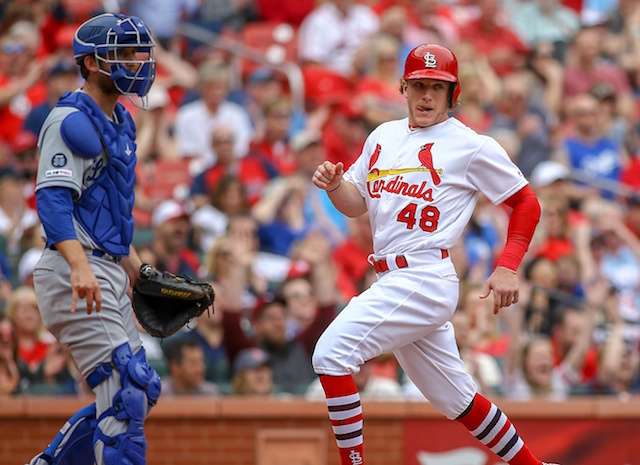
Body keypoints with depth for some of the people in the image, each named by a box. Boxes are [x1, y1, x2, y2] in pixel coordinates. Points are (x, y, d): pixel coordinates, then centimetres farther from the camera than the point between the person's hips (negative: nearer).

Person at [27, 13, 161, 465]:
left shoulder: (120, 122, 18)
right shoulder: (72, 121, -12)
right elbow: (52, 199, -22)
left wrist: (134, 265, 26)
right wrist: (80, 267, -35)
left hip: (109, 273, 10)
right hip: (76, 276, -10)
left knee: (141, 392, 12)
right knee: (125, 393, -14)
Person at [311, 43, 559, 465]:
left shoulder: (473, 147, -4)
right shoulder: (384, 137, 16)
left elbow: (527, 203, 1)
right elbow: (356, 204, 19)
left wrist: (508, 268, -10)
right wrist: (334, 184, -4)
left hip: (423, 279, -7)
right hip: (391, 283, 7)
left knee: (331, 353, -20)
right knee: (456, 400, 15)